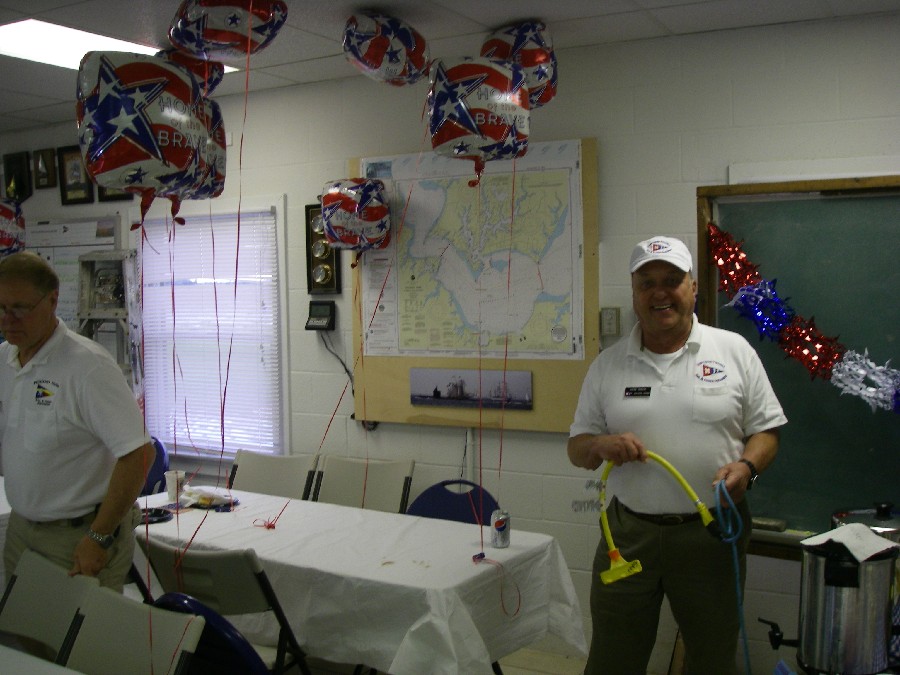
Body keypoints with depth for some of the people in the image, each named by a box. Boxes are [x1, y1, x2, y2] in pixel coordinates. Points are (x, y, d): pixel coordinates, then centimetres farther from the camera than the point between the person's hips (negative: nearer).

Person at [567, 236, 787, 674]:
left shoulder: (734, 351, 1)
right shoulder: (608, 365, 4)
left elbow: (766, 431, 3)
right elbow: (577, 447, 7)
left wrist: (746, 467, -17)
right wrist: (601, 446, -15)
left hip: (712, 533, -1)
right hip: (628, 534, 1)